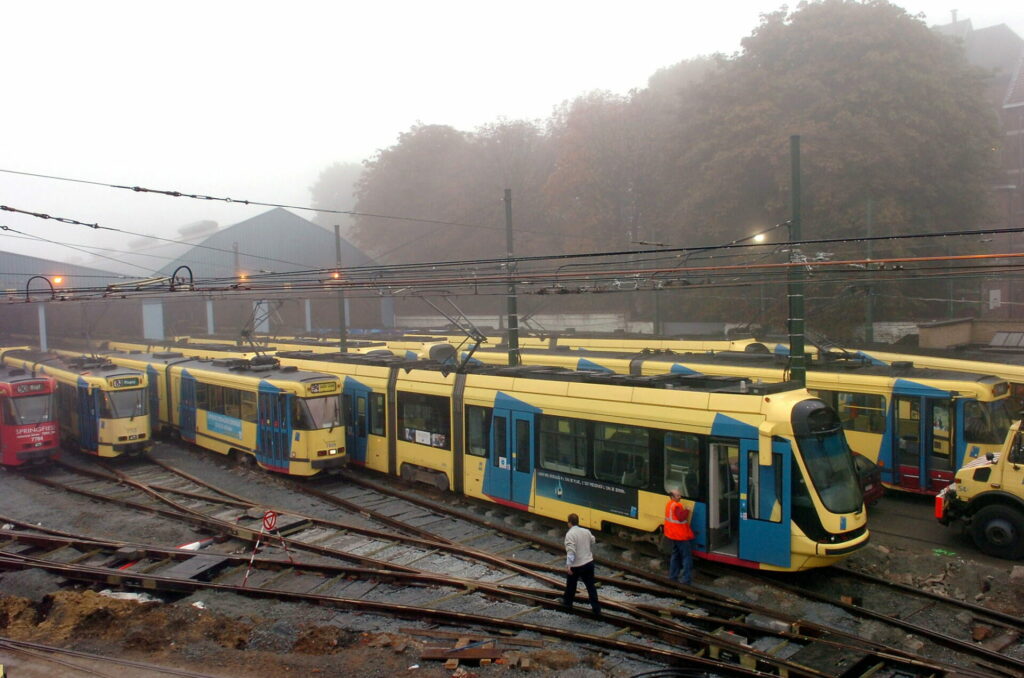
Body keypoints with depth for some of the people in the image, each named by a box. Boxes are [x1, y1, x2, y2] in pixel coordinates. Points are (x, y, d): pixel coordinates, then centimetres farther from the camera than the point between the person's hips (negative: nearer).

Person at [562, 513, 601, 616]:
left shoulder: (570, 534, -16)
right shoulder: (586, 531, 3)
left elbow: (571, 550, -25)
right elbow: (592, 543, 18)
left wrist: (568, 565, -27)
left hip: (576, 565, -5)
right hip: (589, 562, 5)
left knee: (571, 585, 18)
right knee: (591, 586, 9)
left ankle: (567, 602, 36)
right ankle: (596, 609, 7)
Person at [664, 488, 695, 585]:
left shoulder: (669, 504, 8)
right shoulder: (677, 506, -21)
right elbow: (681, 517, -30)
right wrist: (686, 511, -17)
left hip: (672, 535, 10)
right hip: (681, 536, -10)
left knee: (675, 555, 20)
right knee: (687, 556, -2)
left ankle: (673, 576, 25)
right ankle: (687, 579, -4)